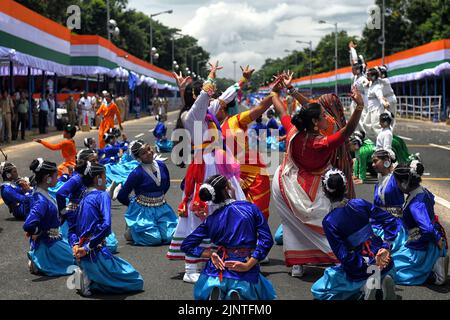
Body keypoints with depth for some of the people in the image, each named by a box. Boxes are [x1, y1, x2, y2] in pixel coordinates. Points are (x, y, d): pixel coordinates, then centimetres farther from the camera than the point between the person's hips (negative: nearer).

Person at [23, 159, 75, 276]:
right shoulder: (41, 200, -28)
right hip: (47, 244, -10)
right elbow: (28, 225, -39)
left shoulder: (42, 193, 2)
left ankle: (38, 261, 15)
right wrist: (37, 234, -20)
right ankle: (40, 265, -2)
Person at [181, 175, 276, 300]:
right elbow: (266, 240, -8)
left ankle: (214, 295, -5)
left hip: (216, 274, 2)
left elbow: (186, 246, 6)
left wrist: (210, 254, 0)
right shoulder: (250, 208, -1)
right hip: (246, 275, -2)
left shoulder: (211, 220, 5)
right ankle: (239, 296, -8)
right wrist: (248, 265, -9)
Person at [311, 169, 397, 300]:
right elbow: (390, 221, -3)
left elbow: (344, 256, -20)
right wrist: (385, 248, -6)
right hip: (383, 261, 4)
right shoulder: (360, 203, -7)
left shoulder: (328, 222, -18)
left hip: (358, 272, -4)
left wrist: (371, 264, -13)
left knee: (318, 290, 16)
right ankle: (384, 280, 6)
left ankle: (364, 286, -3)